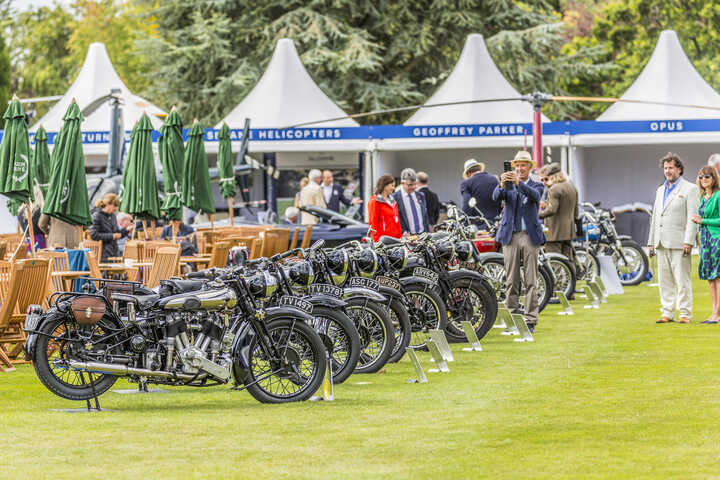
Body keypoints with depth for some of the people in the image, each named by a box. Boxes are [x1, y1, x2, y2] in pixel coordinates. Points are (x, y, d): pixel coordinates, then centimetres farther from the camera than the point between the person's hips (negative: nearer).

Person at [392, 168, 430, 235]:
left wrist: (427, 234, 11)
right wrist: (403, 232, -15)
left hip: (423, 234, 5)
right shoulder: (395, 198, -4)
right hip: (408, 236, -4)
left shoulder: (421, 196, 14)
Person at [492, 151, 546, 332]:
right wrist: (502, 185, -32)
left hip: (530, 236, -1)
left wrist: (518, 183, -32)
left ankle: (530, 321, -1)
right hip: (510, 236, 1)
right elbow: (496, 197, -10)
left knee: (531, 281, -2)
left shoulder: (536, 185, 9)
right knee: (511, 281, 1)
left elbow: (535, 195, -15)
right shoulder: (508, 186, 11)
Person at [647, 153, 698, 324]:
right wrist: (651, 242, 16)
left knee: (682, 280, -7)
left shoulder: (689, 189, 0)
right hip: (662, 244, 7)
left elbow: (692, 218, -8)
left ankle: (685, 314, -4)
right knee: (664, 281, 5)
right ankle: (667, 313, 8)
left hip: (679, 243, -7)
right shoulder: (660, 190, 21)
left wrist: (689, 242, -16)